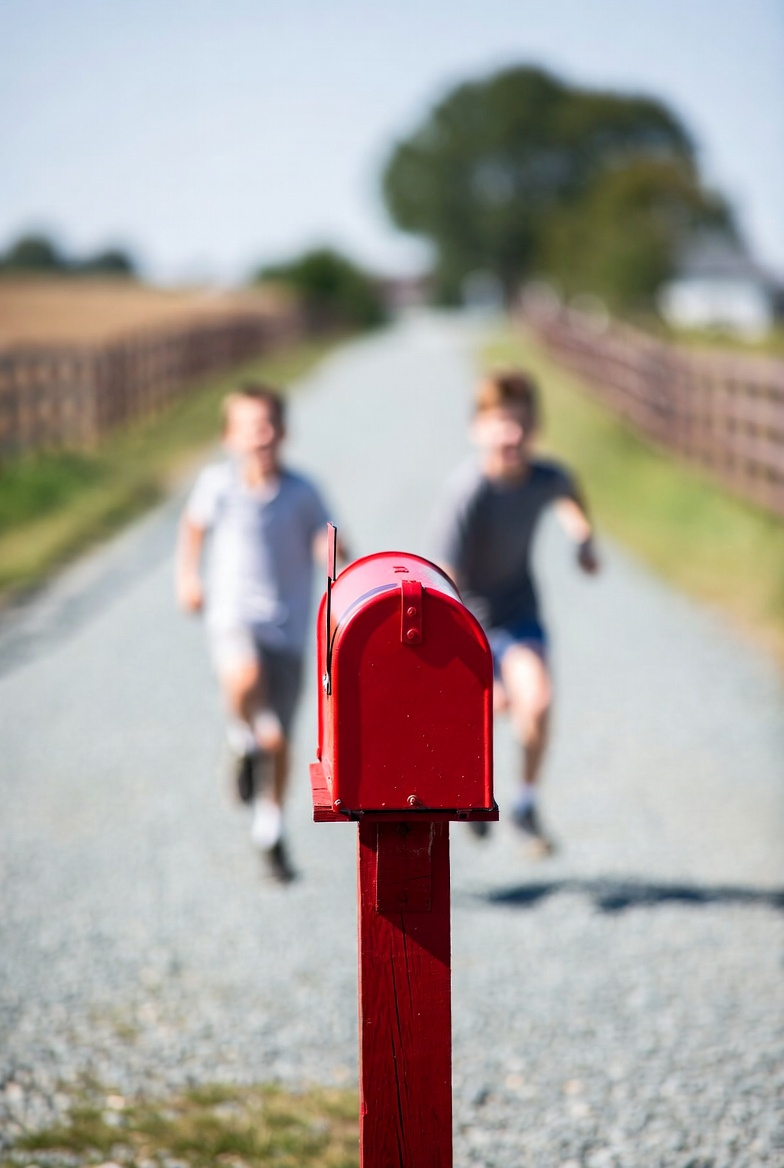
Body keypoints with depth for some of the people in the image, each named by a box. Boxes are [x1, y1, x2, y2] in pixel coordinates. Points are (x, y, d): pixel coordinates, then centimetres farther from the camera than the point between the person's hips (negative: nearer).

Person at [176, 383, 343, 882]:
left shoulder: (302, 493, -4)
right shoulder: (218, 483, -3)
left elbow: (327, 545, 1)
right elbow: (194, 525, 16)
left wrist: (332, 549, -22)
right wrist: (188, 577, 9)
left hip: (287, 626, 1)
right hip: (234, 614, -1)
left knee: (279, 738, 8)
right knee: (245, 678, -36)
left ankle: (270, 831, 29)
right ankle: (244, 739, -3)